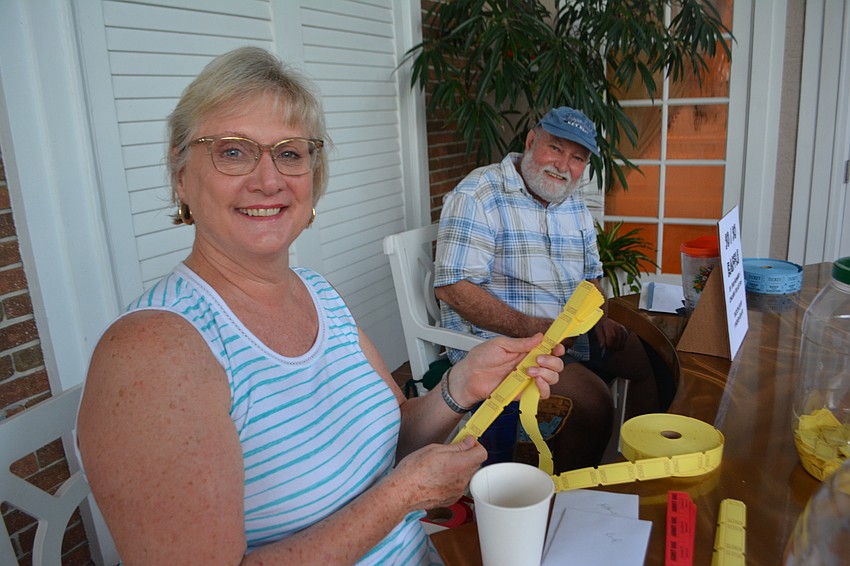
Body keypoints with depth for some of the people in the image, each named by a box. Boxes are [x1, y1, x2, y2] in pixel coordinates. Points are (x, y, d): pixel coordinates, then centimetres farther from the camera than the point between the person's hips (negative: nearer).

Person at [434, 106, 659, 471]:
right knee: (593, 400, -26)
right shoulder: (478, 197, -15)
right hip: (500, 338, -9)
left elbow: (591, 275, 21)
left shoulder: (574, 205, 13)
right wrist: (530, 328, -28)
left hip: (569, 331, 9)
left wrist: (597, 317, -1)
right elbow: (452, 287, -22)